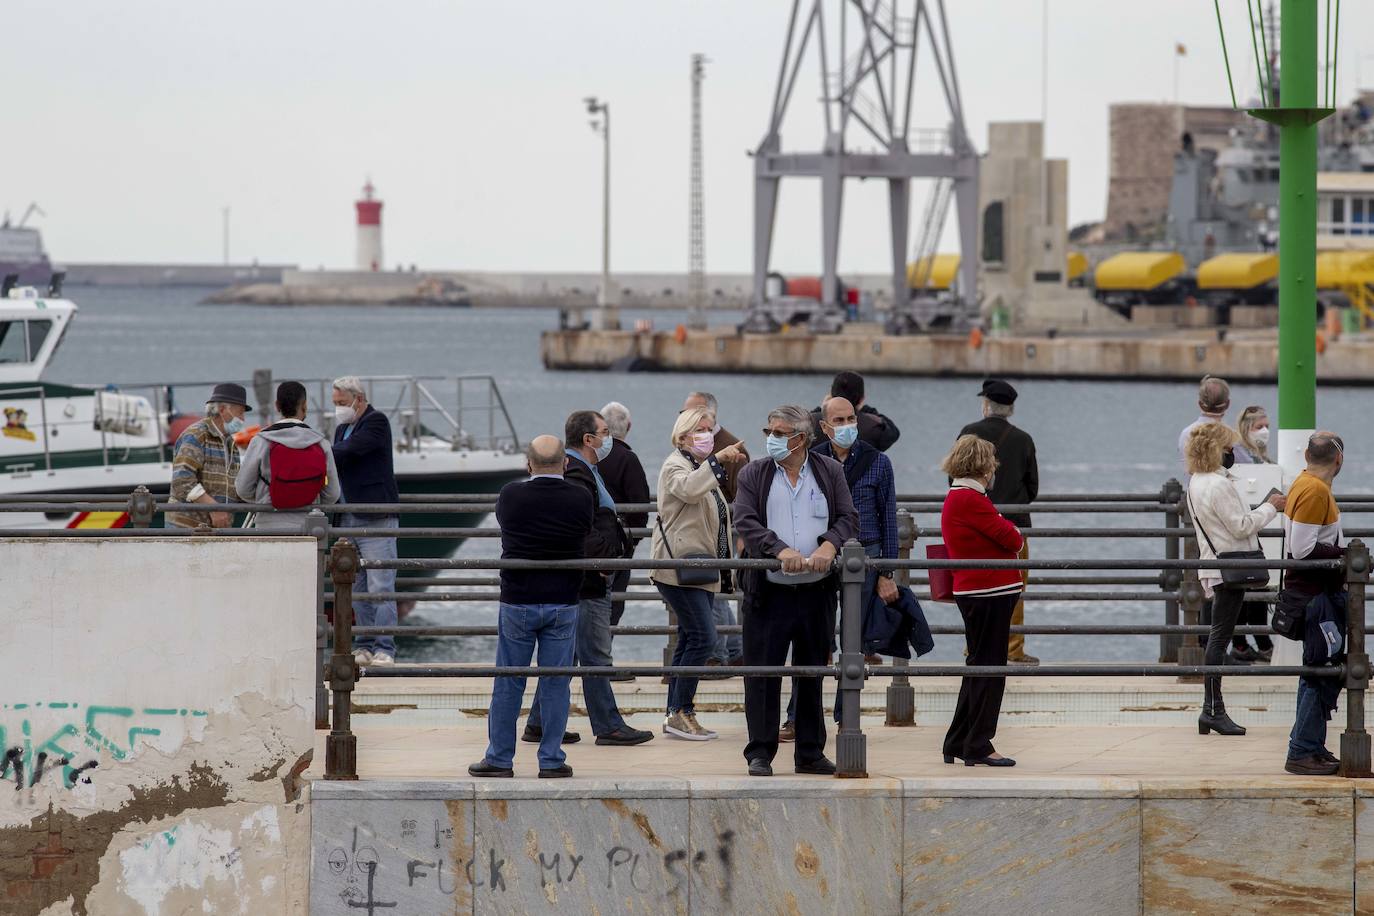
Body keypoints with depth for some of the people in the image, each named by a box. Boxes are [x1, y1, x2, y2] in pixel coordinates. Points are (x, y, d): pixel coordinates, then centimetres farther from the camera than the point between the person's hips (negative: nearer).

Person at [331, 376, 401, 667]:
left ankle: (384, 649, -9)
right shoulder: (342, 428, 19)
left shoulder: (376, 422, -7)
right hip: (348, 520, 8)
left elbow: (348, 452, -18)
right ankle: (364, 646, 12)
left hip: (376, 519, -8)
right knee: (358, 589, 9)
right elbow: (336, 466, 19)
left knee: (380, 586, -9)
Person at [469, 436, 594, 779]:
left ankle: (499, 758, 12)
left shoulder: (512, 495, -11)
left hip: (517, 601, -1)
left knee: (508, 684, 8)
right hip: (563, 603, 1)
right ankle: (552, 760, 8)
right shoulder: (581, 499, -8)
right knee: (556, 683, 7)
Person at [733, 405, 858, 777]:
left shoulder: (830, 472, 7)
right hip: (769, 591, -1)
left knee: (812, 673, 9)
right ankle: (760, 753, 4)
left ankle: (810, 753, 17)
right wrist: (780, 550, -23)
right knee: (762, 674, -2)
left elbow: (848, 519, 0)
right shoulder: (753, 474, 4)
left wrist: (829, 545, -20)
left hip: (816, 591, 1)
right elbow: (746, 522, -8)